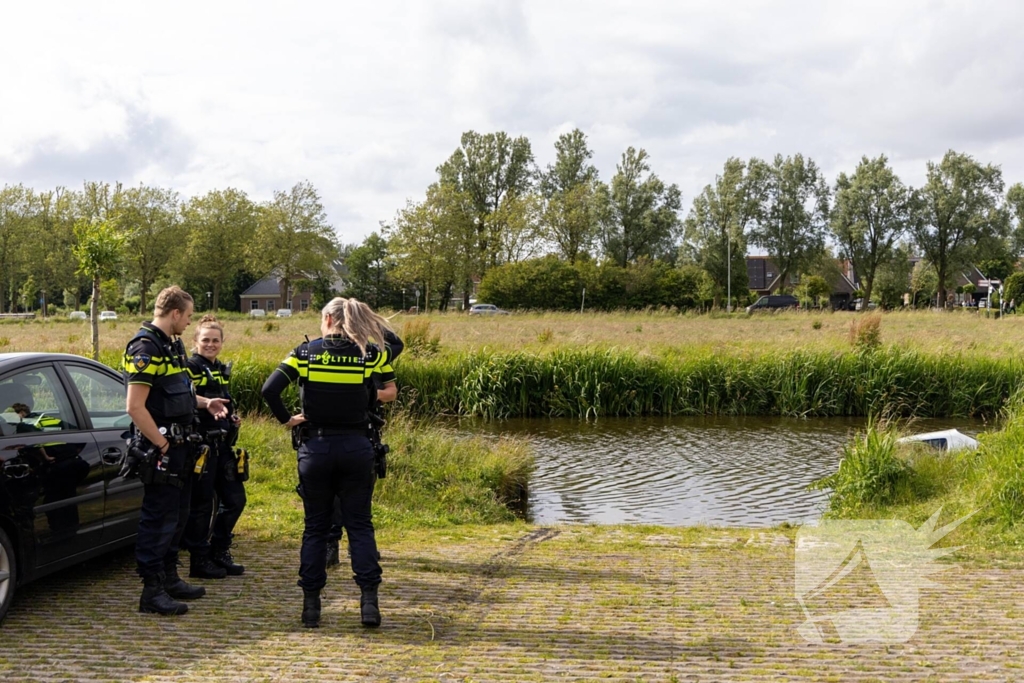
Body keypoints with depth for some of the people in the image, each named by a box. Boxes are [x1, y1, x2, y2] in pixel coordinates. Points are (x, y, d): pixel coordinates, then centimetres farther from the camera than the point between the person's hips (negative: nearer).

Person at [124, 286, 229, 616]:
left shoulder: (172, 345, 14)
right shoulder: (145, 348, -18)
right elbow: (135, 407, -23)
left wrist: (205, 403, 12)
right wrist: (162, 445, -19)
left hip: (179, 445, 10)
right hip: (160, 449, -10)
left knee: (177, 515, 18)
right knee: (158, 518, -5)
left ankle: (169, 579, 30)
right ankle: (152, 592, 2)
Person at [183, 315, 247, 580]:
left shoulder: (222, 370, 17)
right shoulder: (190, 368, -9)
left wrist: (232, 419, 12)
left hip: (222, 446, 9)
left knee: (234, 499, 12)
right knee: (201, 505, -1)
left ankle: (219, 552, 25)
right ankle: (199, 561, 10)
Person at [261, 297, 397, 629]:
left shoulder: (306, 352, -2)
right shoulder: (370, 355, -1)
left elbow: (269, 389, -10)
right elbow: (390, 394, 0)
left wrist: (286, 419, 2)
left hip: (315, 448, 0)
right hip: (356, 448, 0)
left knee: (315, 527, 10)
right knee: (360, 524, 8)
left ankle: (311, 603, 11)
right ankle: (369, 599, -1)